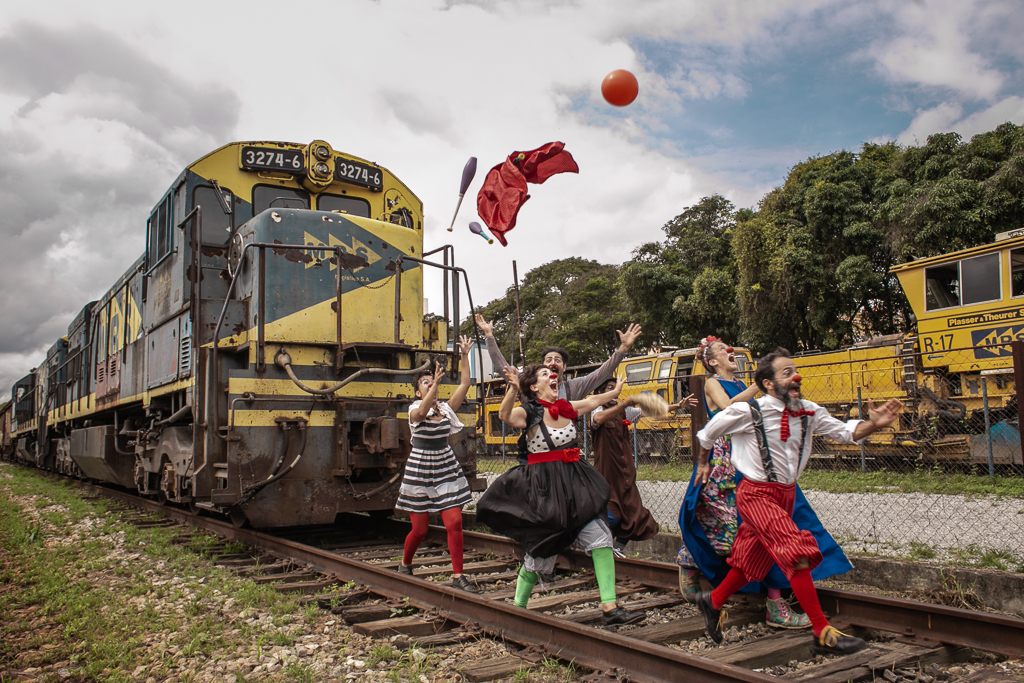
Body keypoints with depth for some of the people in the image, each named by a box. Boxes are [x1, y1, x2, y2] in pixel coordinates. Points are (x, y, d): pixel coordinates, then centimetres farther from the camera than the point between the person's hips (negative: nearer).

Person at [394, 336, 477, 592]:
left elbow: (464, 384, -1)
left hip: (447, 469, 4)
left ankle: (457, 575, 2)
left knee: (454, 522, -7)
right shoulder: (415, 410, -8)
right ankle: (405, 565, 32)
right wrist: (436, 382, -42)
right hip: (420, 470, -4)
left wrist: (465, 356, -5)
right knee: (419, 529, 4)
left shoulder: (446, 408, 5)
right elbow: (422, 412, -33)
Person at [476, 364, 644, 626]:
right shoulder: (528, 413, -10)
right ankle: (518, 606, 27)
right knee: (541, 549, 4)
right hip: (543, 486, -6)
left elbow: (591, 401, 30)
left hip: (572, 483, 6)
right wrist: (513, 390, -49)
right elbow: (505, 415, -31)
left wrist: (615, 391, 45)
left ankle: (610, 608, -1)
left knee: (600, 537, -5)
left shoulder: (567, 408, 10)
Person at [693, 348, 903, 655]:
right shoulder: (747, 412, -14)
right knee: (798, 553, -20)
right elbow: (708, 432, 2)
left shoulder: (808, 412, 1)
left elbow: (844, 432, -2)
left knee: (753, 561, 16)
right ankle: (823, 635, -12)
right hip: (757, 494, -6)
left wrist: (873, 424, -21)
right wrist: (703, 463, 16)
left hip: (786, 494, 7)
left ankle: (713, 601, 38)